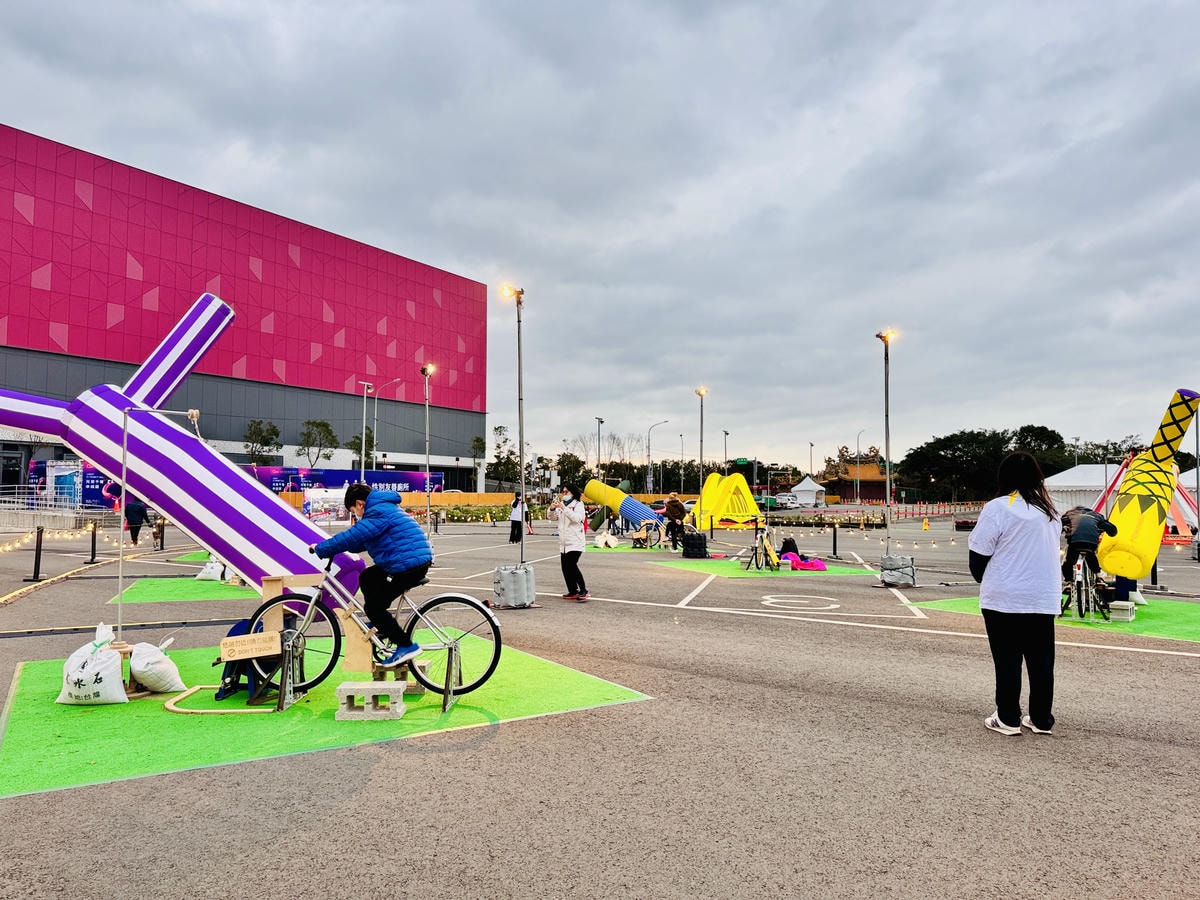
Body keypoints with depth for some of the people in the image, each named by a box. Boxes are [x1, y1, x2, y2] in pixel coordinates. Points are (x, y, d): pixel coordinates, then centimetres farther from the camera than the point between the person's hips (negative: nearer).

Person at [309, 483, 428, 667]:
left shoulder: (378, 512, -12)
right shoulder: (384, 508, 21)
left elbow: (351, 537, -17)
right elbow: (361, 541, 25)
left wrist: (321, 549, -8)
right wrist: (330, 547, 16)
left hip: (409, 563, -11)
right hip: (415, 560, 11)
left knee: (373, 607, -4)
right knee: (366, 578, 21)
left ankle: (406, 646, -3)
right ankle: (381, 624, 28)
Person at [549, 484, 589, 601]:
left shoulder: (578, 505, -4)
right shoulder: (561, 505, 15)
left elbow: (577, 518, -19)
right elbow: (554, 518, 14)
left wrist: (564, 508, -25)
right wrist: (552, 509, -6)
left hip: (575, 542, -7)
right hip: (564, 543, 7)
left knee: (571, 565, -17)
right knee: (565, 568, 7)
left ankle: (583, 591, -8)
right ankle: (573, 592, 16)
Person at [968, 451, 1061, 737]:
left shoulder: (997, 508, -12)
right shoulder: (1049, 510, 8)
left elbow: (978, 556, -10)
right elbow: (1051, 552, 17)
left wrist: (985, 581, 10)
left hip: (1004, 599, -5)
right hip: (1044, 599, 5)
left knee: (1008, 660, 4)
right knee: (1041, 660, 11)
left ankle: (1008, 719, 10)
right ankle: (1041, 720, 18)